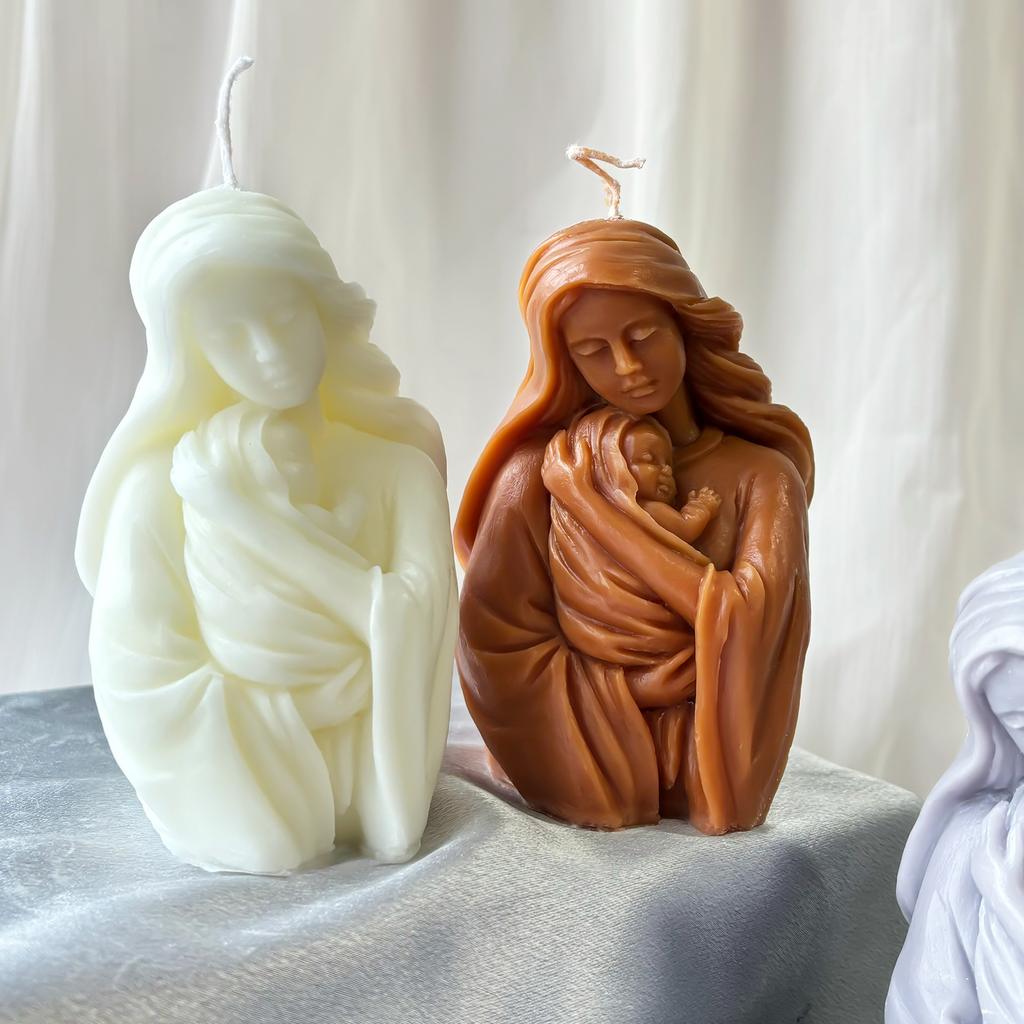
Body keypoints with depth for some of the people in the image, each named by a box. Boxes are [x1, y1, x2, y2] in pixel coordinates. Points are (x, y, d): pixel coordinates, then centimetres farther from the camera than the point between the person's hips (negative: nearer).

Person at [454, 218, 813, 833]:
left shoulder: (761, 477, -4)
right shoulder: (540, 476, -8)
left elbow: (746, 623, -18)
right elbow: (500, 650, -9)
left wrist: (590, 504, -17)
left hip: (710, 788, 1)